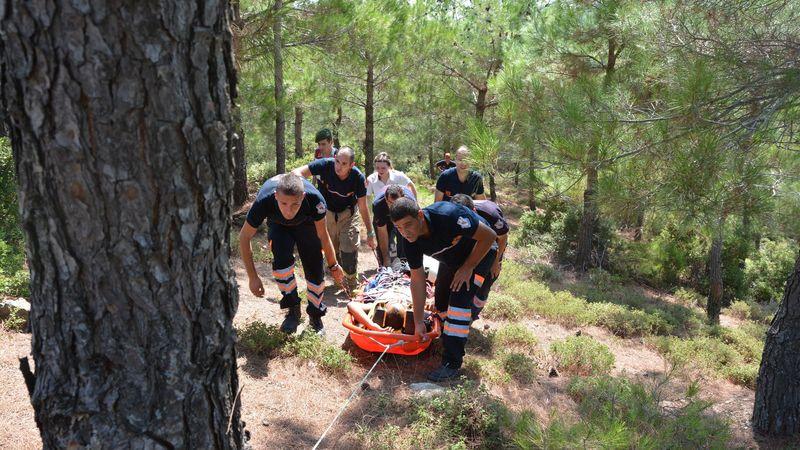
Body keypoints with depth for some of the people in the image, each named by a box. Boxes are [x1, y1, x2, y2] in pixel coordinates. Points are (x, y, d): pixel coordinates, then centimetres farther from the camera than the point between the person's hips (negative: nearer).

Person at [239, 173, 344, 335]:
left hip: (306, 224, 1)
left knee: (314, 267, -8)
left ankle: (316, 316, 15)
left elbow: (323, 235, -21)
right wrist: (253, 277, -23)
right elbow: (244, 237, -25)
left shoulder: (314, 199, -41)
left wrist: (334, 266, -9)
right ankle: (293, 309, -7)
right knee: (281, 257, -26)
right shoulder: (264, 201, -42)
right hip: (278, 225, 0)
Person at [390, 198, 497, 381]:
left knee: (459, 299, -18)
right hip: (451, 258, 6)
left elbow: (489, 235, -29)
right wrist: (418, 323, -9)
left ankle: (453, 362, -11)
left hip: (479, 251, -6)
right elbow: (417, 281, -12)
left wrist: (468, 268, -23)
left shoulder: (448, 215, -41)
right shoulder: (411, 242, -21)